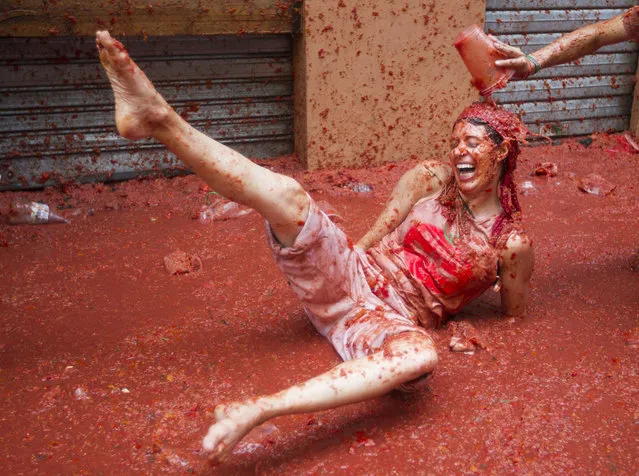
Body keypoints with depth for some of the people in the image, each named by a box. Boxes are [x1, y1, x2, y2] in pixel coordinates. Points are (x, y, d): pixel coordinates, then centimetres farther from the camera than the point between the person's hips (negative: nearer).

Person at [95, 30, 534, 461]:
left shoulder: (513, 244, 1)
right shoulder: (431, 178, 7)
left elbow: (514, 313, 13)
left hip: (390, 322, -3)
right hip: (349, 276, 3)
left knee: (420, 356, -42)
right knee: (288, 196, -25)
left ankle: (258, 410, -51)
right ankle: (158, 116, -31)